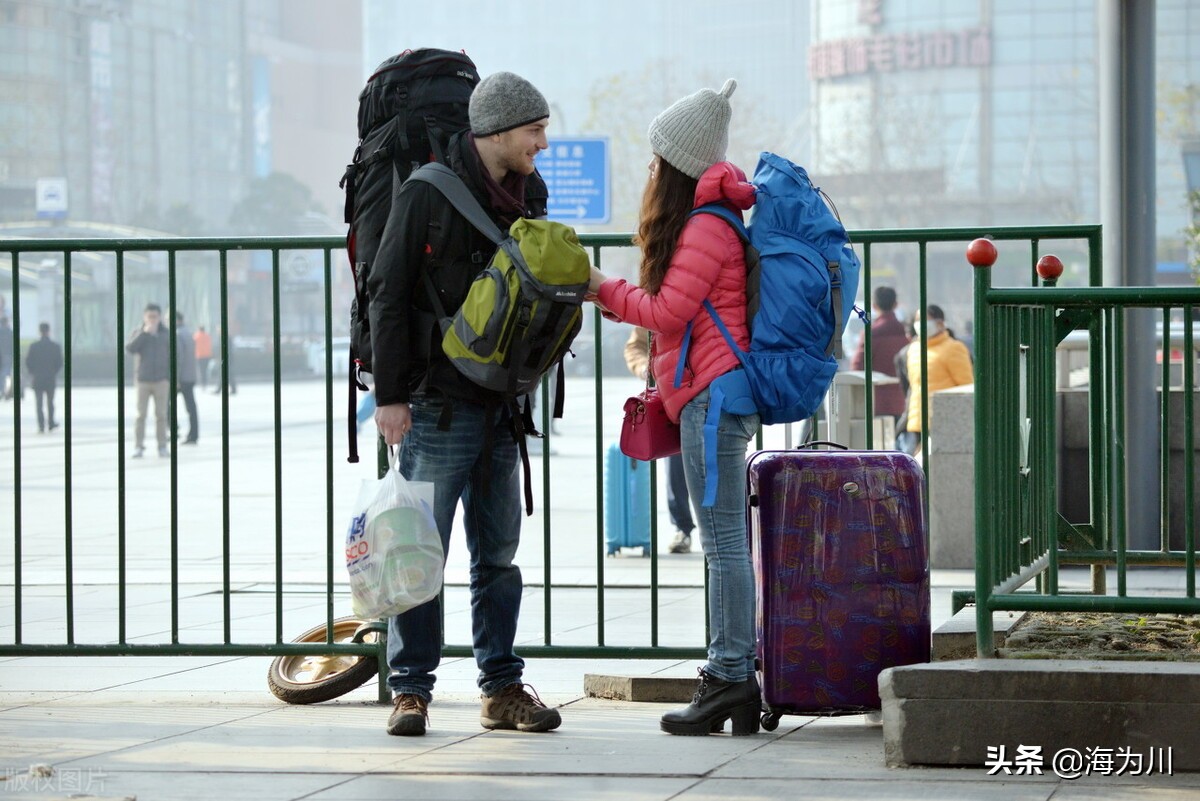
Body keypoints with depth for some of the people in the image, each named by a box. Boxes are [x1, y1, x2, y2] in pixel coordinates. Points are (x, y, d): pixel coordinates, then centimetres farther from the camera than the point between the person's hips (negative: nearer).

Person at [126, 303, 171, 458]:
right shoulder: (139, 334, 5)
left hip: (161, 381, 1)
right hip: (143, 380, -1)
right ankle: (138, 447, -2)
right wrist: (144, 333, -18)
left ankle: (162, 446, 5)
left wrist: (171, 379, 2)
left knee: (161, 415, 1)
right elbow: (130, 348, -12)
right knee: (141, 415, -3)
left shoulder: (166, 335, 6)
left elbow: (171, 358, 8)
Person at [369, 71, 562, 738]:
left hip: (503, 406, 6)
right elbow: (387, 294, -9)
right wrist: (390, 394, -11)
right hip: (440, 403, -6)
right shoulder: (429, 193, -9)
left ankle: (503, 688, 15)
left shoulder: (528, 194, 10)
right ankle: (412, 689, 4)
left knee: (499, 552, 9)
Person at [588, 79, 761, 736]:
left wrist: (604, 289, -1)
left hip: (712, 396, -11)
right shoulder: (708, 221, 20)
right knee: (724, 541, 9)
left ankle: (730, 677, -10)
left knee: (723, 541, -10)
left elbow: (667, 311, -14)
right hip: (714, 394, 11)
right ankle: (734, 675, 11)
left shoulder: (706, 227, -12)